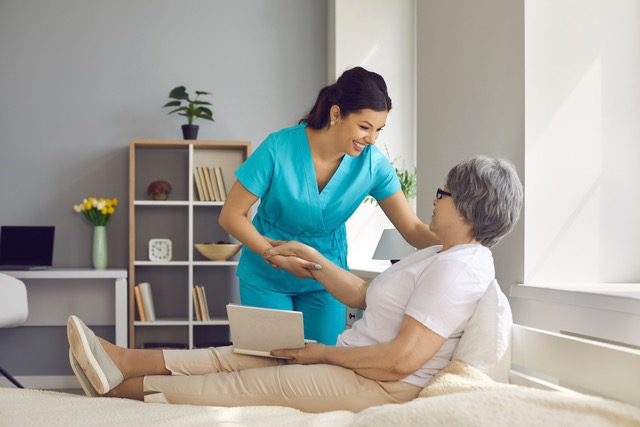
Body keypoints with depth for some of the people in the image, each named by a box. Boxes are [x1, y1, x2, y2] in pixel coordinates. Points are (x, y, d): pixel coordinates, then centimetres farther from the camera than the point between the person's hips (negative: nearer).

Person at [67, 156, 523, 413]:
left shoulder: (459, 267, -20)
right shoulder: (438, 257, 15)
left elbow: (402, 359, -26)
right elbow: (359, 295, 17)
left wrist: (324, 352, -15)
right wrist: (309, 255, 11)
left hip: (378, 385, -10)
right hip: (352, 363, 10)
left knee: (250, 383, -9)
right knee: (240, 354, 0)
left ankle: (125, 387, 0)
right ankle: (124, 362, -4)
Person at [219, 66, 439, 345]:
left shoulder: (373, 163, -16)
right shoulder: (279, 149, -24)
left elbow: (413, 229, -13)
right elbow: (231, 216, -17)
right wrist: (279, 258, -25)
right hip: (266, 277, -2)